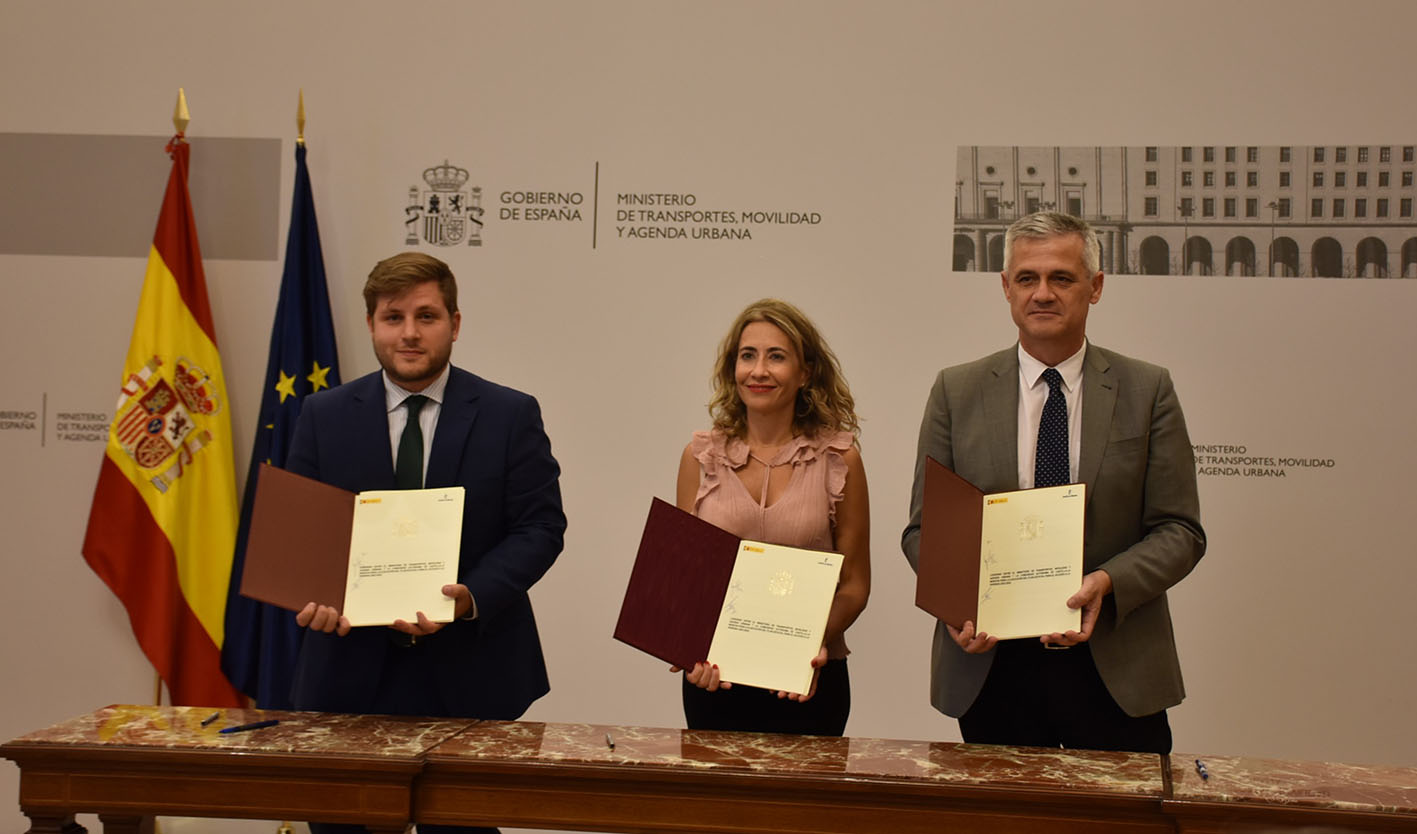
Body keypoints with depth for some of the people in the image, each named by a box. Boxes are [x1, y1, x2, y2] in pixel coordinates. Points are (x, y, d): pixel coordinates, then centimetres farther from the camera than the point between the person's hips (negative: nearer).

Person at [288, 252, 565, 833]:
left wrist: (470, 598, -19)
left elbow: (540, 527, -4)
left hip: (468, 675, -1)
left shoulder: (511, 416, 1)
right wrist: (314, 595, -14)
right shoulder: (324, 416, 7)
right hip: (350, 672, 2)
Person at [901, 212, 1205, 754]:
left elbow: (1180, 531, 1)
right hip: (991, 666, 1)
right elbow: (924, 527, 6)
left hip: (1115, 671, 0)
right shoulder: (956, 391, 5)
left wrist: (1107, 582, -17)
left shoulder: (1147, 391, 3)